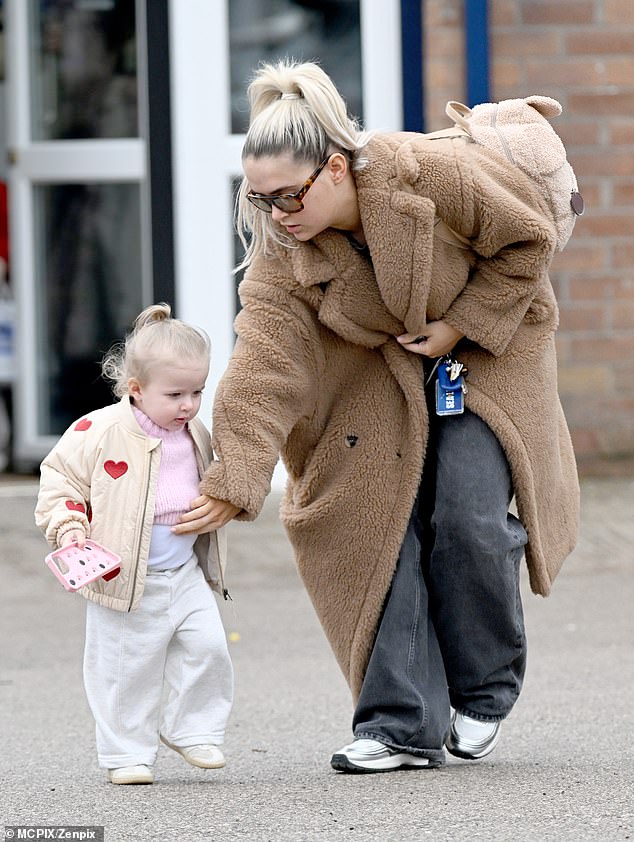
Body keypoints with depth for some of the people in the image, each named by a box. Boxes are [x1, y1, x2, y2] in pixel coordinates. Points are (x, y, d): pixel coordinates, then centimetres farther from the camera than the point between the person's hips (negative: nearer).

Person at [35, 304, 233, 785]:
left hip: (187, 574, 5)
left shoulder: (196, 435, 6)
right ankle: (127, 753, 15)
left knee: (207, 647, -5)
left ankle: (193, 729, 14)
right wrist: (68, 527, -18)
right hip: (125, 581, -5)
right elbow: (60, 477, -7)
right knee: (126, 670, 1)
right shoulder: (100, 433, -14)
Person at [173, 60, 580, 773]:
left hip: (486, 348, -3)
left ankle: (483, 690, 9)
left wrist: (461, 324, -18)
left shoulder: (435, 173, -30)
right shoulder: (279, 259, -21)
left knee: (470, 520, -15)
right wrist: (232, 482, -38)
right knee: (385, 528, -8)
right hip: (379, 376, 3)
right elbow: (262, 369, -27)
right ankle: (404, 726, -2)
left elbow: (527, 239, -14)